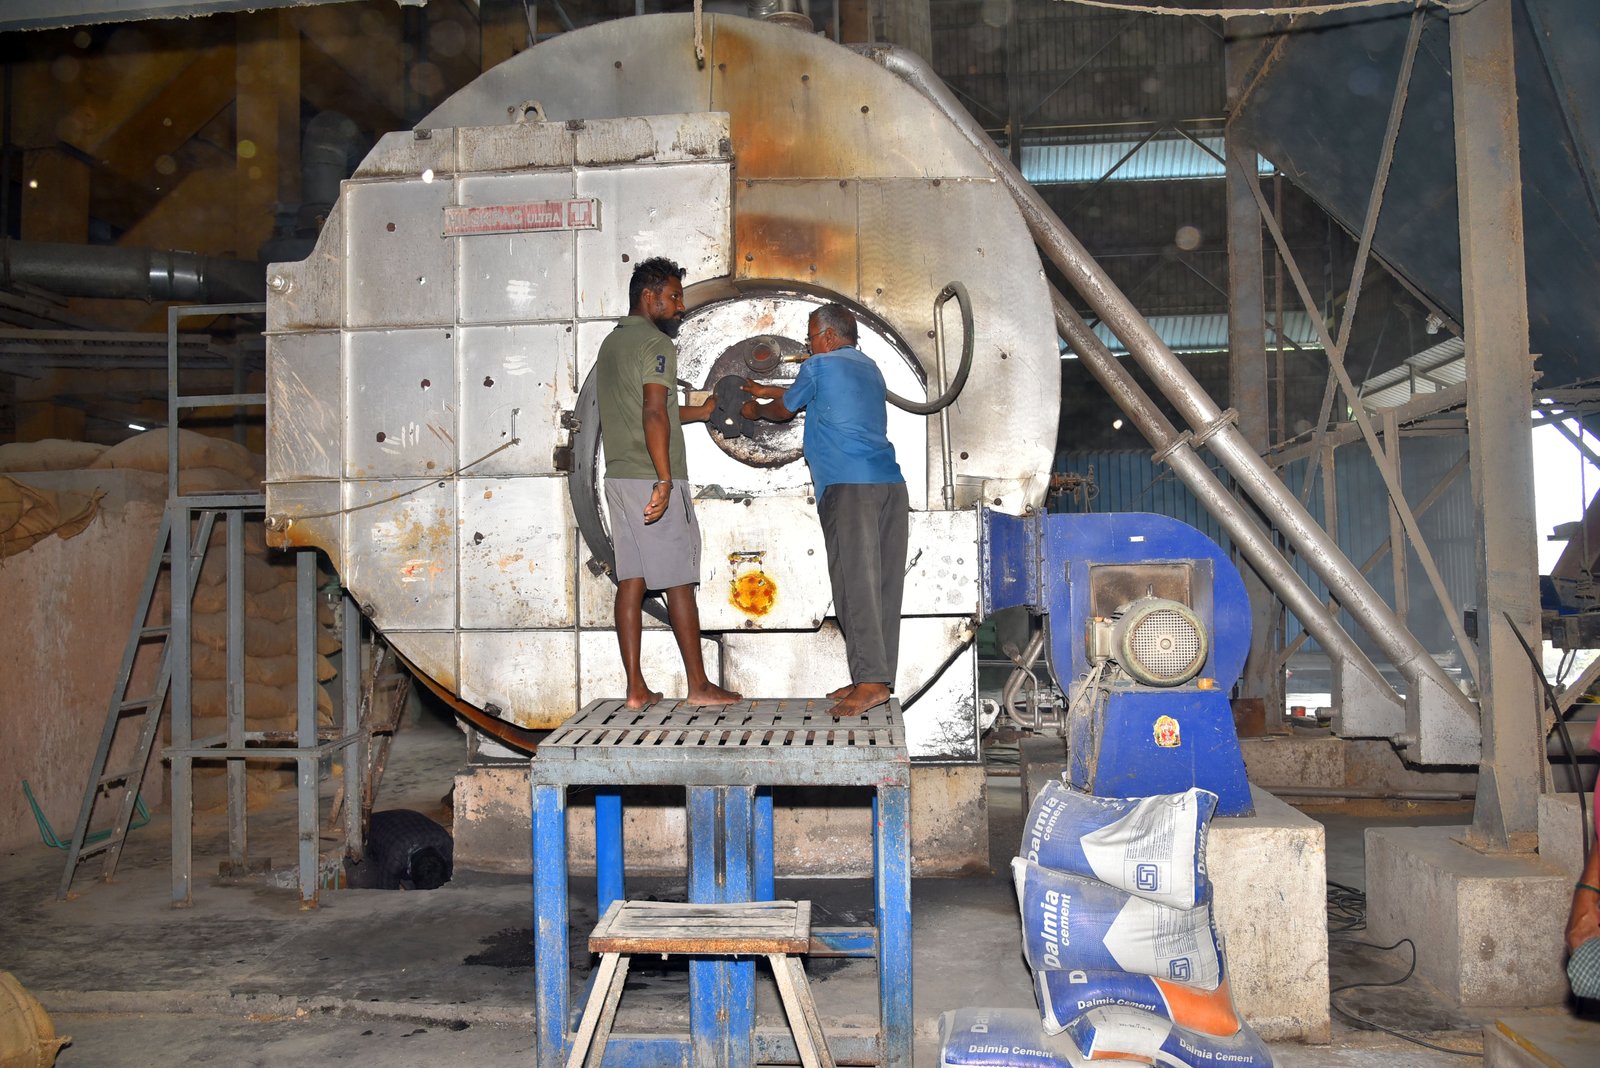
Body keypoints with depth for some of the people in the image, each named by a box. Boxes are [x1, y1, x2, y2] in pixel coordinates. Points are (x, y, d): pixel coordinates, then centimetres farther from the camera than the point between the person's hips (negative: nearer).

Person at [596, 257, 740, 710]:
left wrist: (700, 412, 32)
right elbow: (654, 415, -22)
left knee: (631, 581, 6)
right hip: (653, 480, -8)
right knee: (679, 582, -2)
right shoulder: (656, 343, -10)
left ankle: (636, 688, 8)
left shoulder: (610, 344, 19)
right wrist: (665, 482, -25)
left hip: (619, 479, 8)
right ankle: (698, 685, 4)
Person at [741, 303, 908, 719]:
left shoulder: (819, 366, 5)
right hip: (890, 483, 8)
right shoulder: (869, 369, 26)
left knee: (856, 582, -10)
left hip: (849, 486, -8)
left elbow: (785, 409, 18)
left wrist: (756, 410, 40)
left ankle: (871, 681, -16)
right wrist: (765, 390, 48)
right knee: (882, 584, 5)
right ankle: (875, 677, 8)